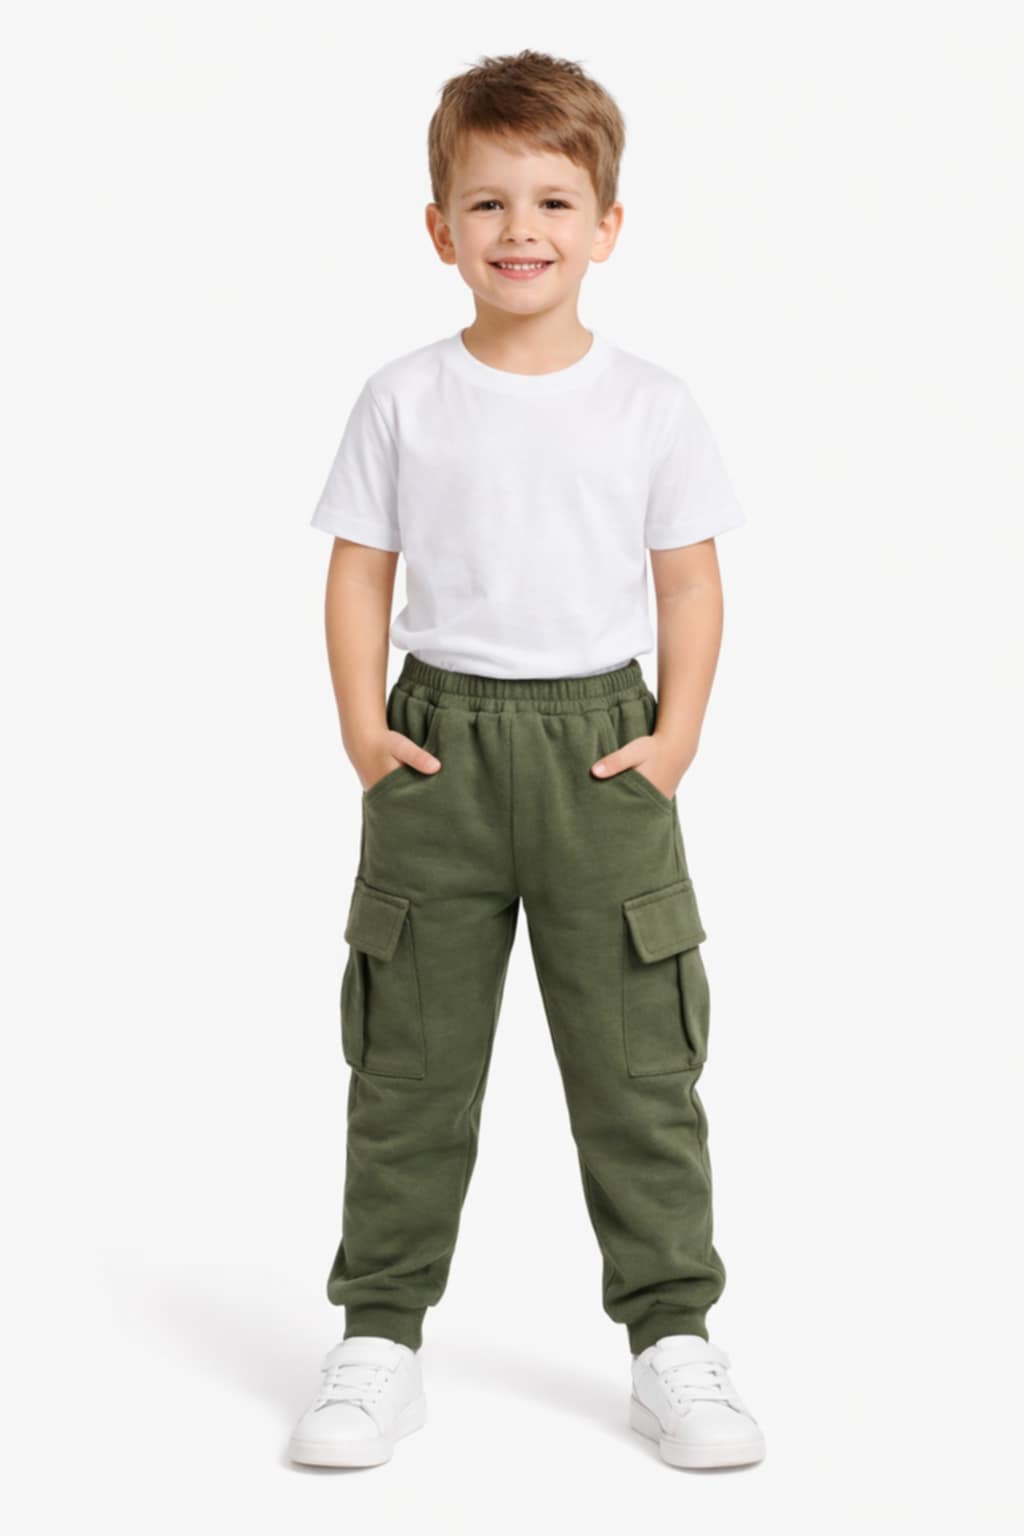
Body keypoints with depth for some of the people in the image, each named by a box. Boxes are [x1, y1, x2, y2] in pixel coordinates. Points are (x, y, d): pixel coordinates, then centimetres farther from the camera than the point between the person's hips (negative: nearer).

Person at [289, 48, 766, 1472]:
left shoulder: (652, 405, 2)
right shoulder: (404, 400, 2)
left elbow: (691, 582, 4)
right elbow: (360, 571, 5)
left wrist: (675, 739, -5)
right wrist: (364, 730, -5)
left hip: (602, 748, 0)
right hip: (440, 750, 1)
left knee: (638, 1063, 4)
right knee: (411, 1062, 6)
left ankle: (673, 1336, 16)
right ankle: (383, 1338, 18)